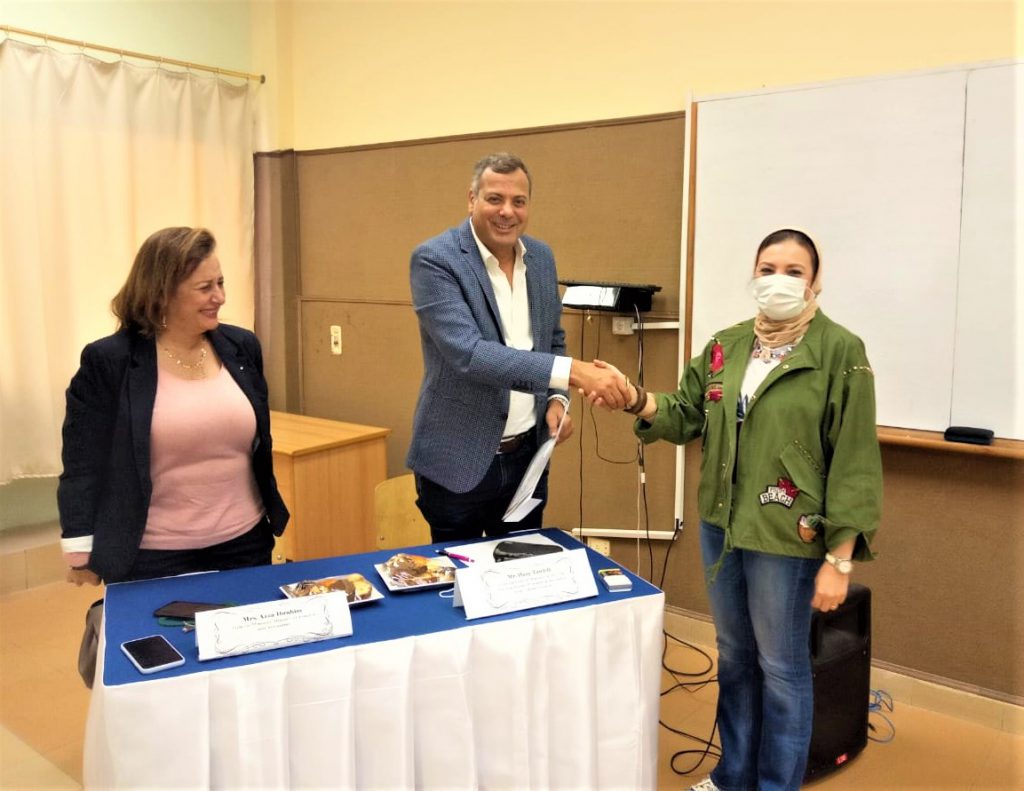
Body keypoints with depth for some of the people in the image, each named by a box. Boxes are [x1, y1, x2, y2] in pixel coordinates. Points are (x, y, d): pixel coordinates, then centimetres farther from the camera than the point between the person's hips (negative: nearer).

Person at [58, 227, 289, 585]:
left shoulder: (241, 347, 2)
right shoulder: (108, 361, -10)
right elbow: (83, 462, -7)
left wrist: (272, 514, 14)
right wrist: (81, 552, -7)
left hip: (245, 543, 4)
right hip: (153, 558, -4)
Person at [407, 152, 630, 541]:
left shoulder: (541, 257, 4)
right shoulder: (435, 259, -16)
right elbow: (468, 353, -28)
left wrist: (557, 399, -4)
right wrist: (574, 371, -36)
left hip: (527, 456, 5)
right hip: (458, 462, -5)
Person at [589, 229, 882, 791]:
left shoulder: (840, 352, -11)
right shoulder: (726, 346, 5)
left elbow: (855, 462, -13)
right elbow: (686, 416, 9)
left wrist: (840, 558, -15)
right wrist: (638, 401, -12)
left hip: (786, 537, -5)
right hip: (720, 525, 6)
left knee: (781, 668, 10)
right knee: (734, 657, 20)